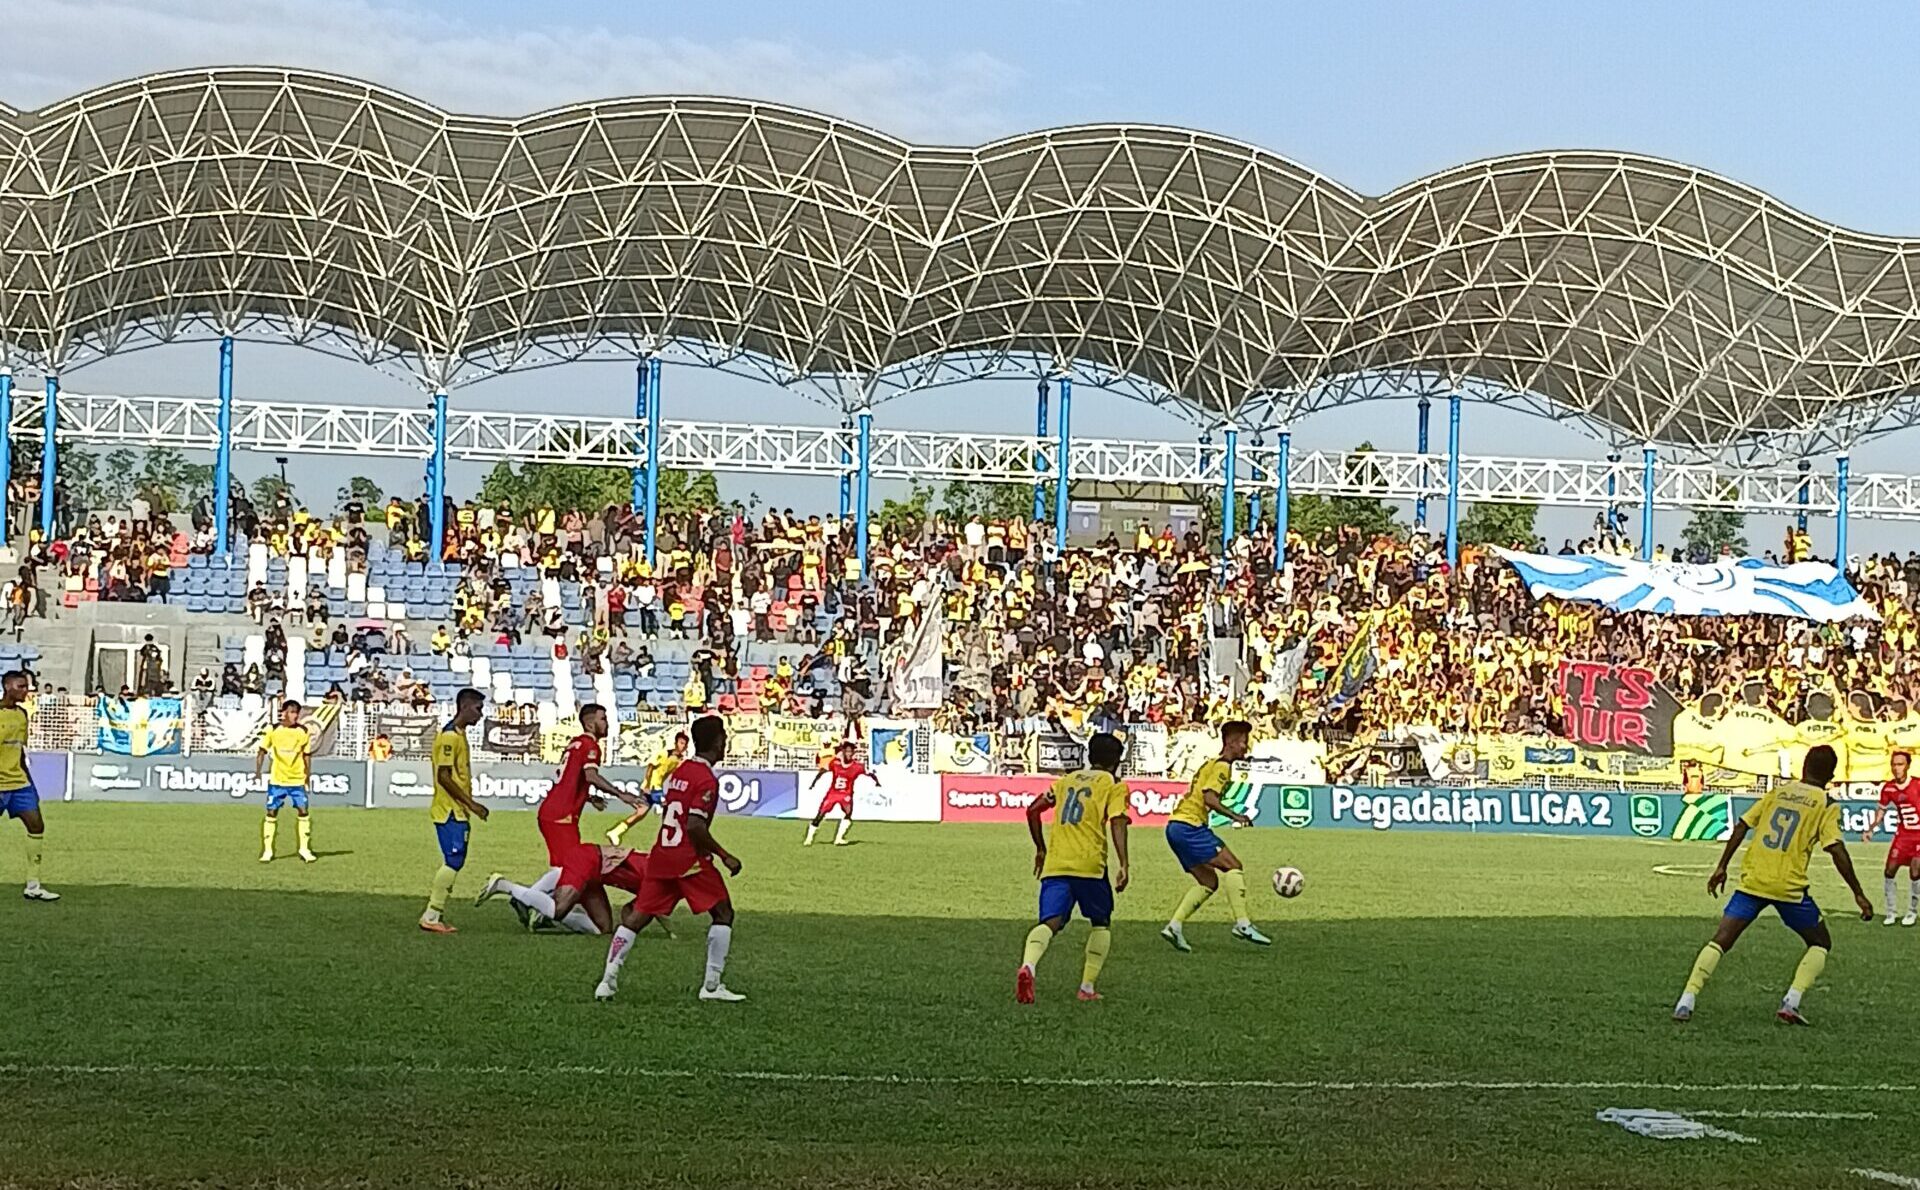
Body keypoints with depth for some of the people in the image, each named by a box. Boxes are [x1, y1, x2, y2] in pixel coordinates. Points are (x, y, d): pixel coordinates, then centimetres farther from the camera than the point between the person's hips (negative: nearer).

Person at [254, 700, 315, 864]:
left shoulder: (303, 732, 1)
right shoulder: (273, 730, -2)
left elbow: (307, 756, 9)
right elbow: (262, 751, 2)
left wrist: (308, 775, 7)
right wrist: (258, 771, -8)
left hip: (297, 780, 1)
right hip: (277, 780, -1)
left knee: (303, 812, -4)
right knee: (271, 813, -1)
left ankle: (305, 850, 7)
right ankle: (267, 851, 6)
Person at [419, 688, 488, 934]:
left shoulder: (459, 735, 17)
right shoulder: (450, 736, -14)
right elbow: (444, 776, -19)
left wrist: (468, 806, 20)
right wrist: (470, 803, -18)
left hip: (456, 812, 10)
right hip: (450, 811, -10)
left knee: (453, 863, 10)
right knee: (453, 862, -11)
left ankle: (435, 915, 12)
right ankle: (431, 917, -8)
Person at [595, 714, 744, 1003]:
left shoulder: (679, 771, 14)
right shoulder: (707, 780, -12)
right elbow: (695, 826, -21)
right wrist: (725, 856, -13)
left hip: (661, 857, 7)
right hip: (691, 860, -7)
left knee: (636, 916, 9)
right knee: (723, 913, 5)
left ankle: (608, 979, 0)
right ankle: (712, 985, 0)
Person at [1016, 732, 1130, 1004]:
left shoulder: (1067, 780, 23)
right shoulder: (1114, 785, 7)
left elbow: (1033, 810, 19)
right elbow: (1117, 823, -7)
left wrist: (1040, 848, 30)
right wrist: (1123, 865, -13)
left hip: (1054, 865, 3)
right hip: (1089, 865, -3)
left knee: (1051, 922, -9)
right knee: (1102, 923, 19)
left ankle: (1028, 965, -41)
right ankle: (1087, 987, 10)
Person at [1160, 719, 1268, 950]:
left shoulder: (1212, 764, 22)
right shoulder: (1222, 766, -8)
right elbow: (1209, 798, -21)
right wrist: (1235, 816, -21)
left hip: (1176, 827, 10)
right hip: (1189, 825, -10)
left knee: (1209, 882, 11)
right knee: (1232, 866, -10)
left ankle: (1174, 926, 4)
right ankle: (1242, 924, -15)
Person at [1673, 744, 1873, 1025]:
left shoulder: (1778, 791, 14)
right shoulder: (1826, 805, 2)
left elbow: (1741, 827, 11)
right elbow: (1836, 850, -8)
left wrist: (1722, 867, 17)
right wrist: (1858, 894, -4)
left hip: (1752, 880, 3)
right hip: (1790, 886, -3)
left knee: (1720, 941, 4)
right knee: (1821, 944, 17)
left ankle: (1686, 1001, -11)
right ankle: (1792, 1001, -1)